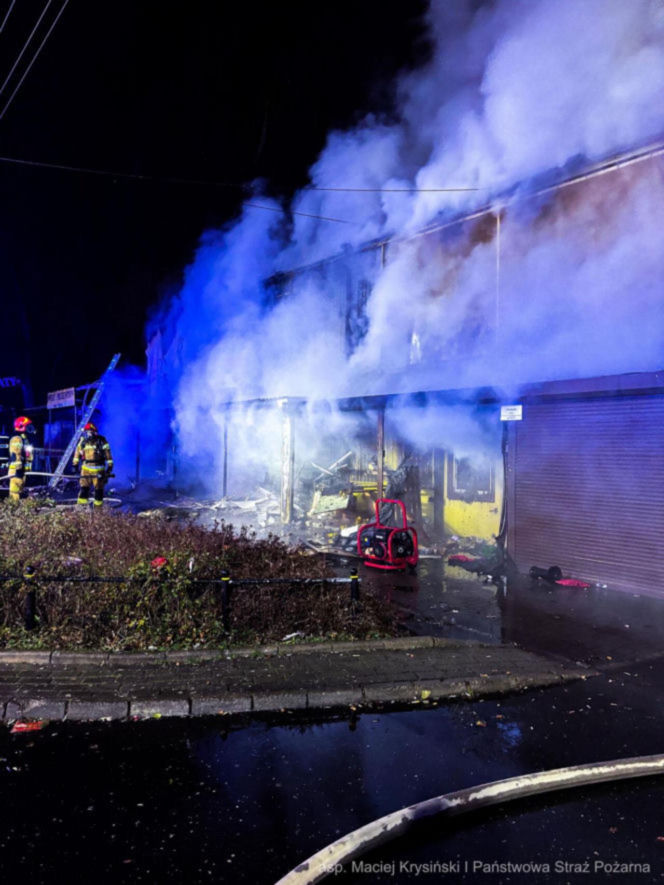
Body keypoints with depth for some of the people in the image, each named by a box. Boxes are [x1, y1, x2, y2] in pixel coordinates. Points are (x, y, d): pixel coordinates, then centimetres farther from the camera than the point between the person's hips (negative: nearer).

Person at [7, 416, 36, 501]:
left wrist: (29, 470, 25)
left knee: (21, 492, 13)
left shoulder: (26, 440, 20)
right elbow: (14, 456, -19)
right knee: (14, 494, -12)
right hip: (17, 471, -10)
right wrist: (18, 469, -23)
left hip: (25, 471, 10)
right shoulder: (16, 440, -11)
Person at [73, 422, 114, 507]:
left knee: (98, 490, 5)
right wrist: (75, 464, 14)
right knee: (83, 488, -2)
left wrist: (110, 467, -8)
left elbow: (108, 455, -5)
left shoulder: (101, 441, -8)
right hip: (86, 469, 3)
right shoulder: (83, 441, 4)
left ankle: (98, 508, 15)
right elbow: (78, 452, 15)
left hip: (98, 470, -3)